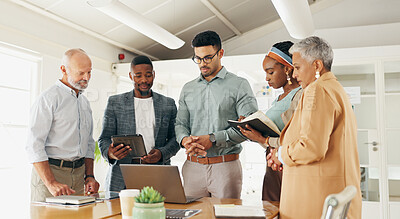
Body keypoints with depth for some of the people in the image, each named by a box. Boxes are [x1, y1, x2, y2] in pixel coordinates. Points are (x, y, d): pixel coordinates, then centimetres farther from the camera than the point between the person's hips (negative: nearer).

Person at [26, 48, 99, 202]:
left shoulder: (85, 102, 15)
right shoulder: (48, 99, -8)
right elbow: (34, 145, -15)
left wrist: (89, 176, 8)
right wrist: (51, 183, -23)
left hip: (79, 172, 6)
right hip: (50, 171, -6)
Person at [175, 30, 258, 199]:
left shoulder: (239, 85, 0)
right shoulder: (188, 89, 15)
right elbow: (180, 123, 14)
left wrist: (213, 139, -15)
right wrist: (185, 139, -9)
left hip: (226, 166, -3)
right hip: (193, 166, 4)